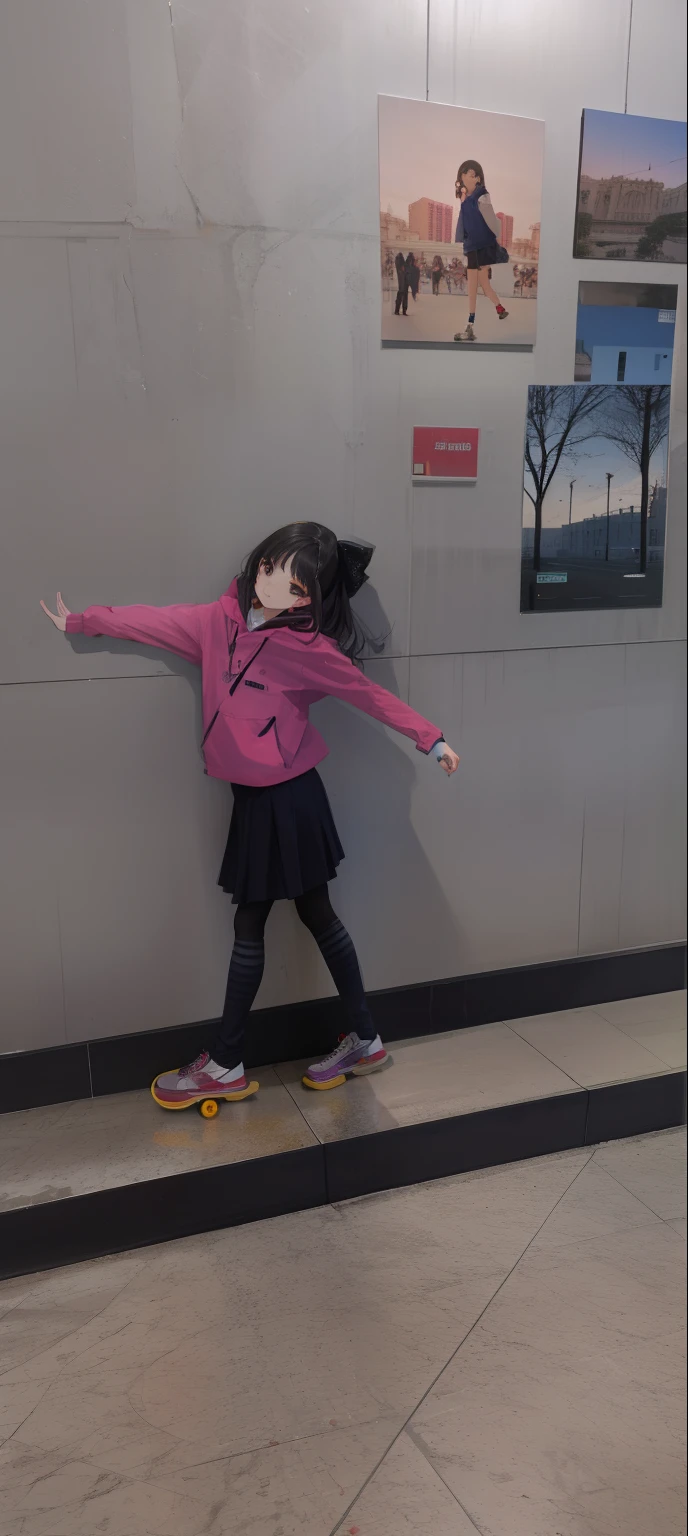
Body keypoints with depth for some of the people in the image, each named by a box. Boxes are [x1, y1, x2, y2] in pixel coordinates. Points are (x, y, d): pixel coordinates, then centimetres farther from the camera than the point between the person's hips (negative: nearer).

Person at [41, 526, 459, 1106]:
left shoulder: (309, 647, -13)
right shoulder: (219, 620, 2)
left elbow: (372, 695, -7)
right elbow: (154, 621, 12)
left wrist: (430, 736, -7)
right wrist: (80, 621, 21)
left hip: (288, 797, -6)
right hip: (254, 795, 6)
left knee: (250, 924, 3)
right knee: (317, 914, 14)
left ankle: (224, 1065, 17)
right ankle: (364, 1040, 28)